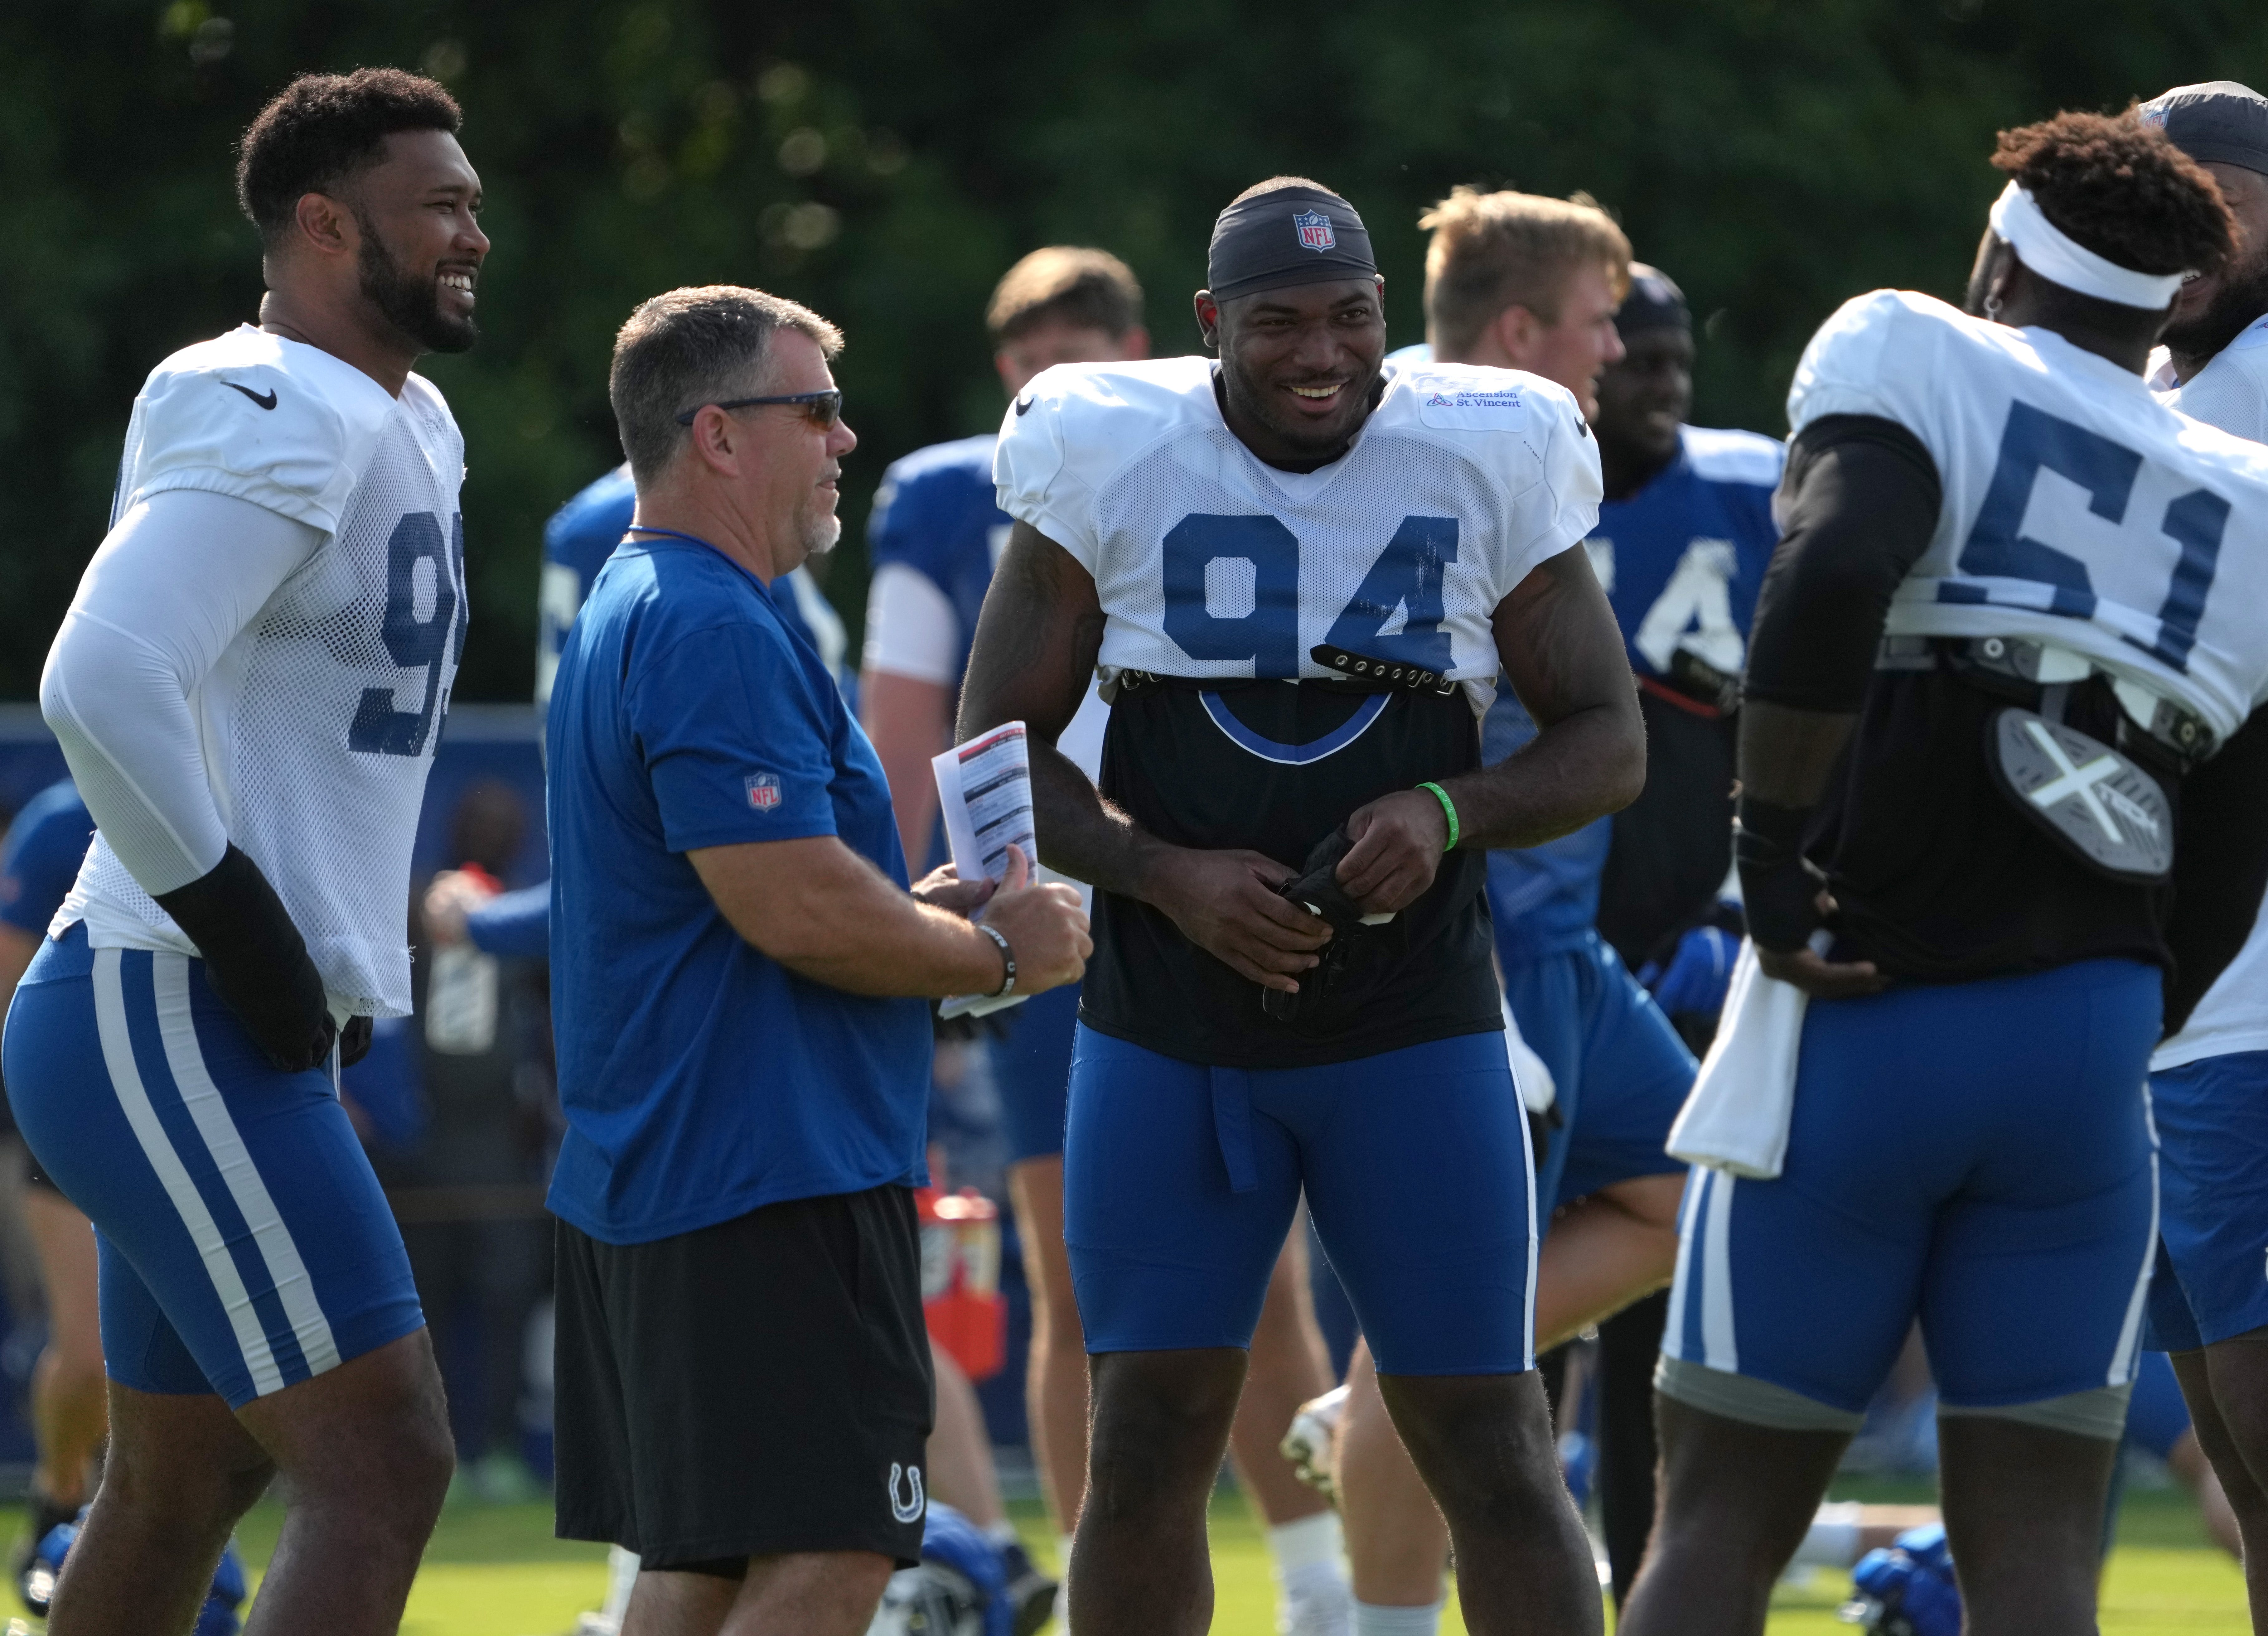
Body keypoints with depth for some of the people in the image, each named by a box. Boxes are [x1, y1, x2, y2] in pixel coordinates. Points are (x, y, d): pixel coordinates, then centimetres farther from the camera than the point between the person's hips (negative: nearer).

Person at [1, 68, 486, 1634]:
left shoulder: (411, 430, 17)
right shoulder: (283, 424, -16)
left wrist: (351, 961, 19)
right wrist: (243, 929, -22)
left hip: (235, 1036, 11)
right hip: (173, 1024, -11)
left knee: (183, 1483, 17)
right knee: (383, 1468, -14)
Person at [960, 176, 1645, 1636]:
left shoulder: (1486, 468, -2)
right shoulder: (1115, 469, -3)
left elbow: (1610, 743, 5)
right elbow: (995, 744, 2)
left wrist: (1450, 813, -15)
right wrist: (1168, 875, -15)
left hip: (1414, 1030, -1)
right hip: (1168, 1029, 1)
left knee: (1491, 1449, -2)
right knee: (1146, 1448, 3)